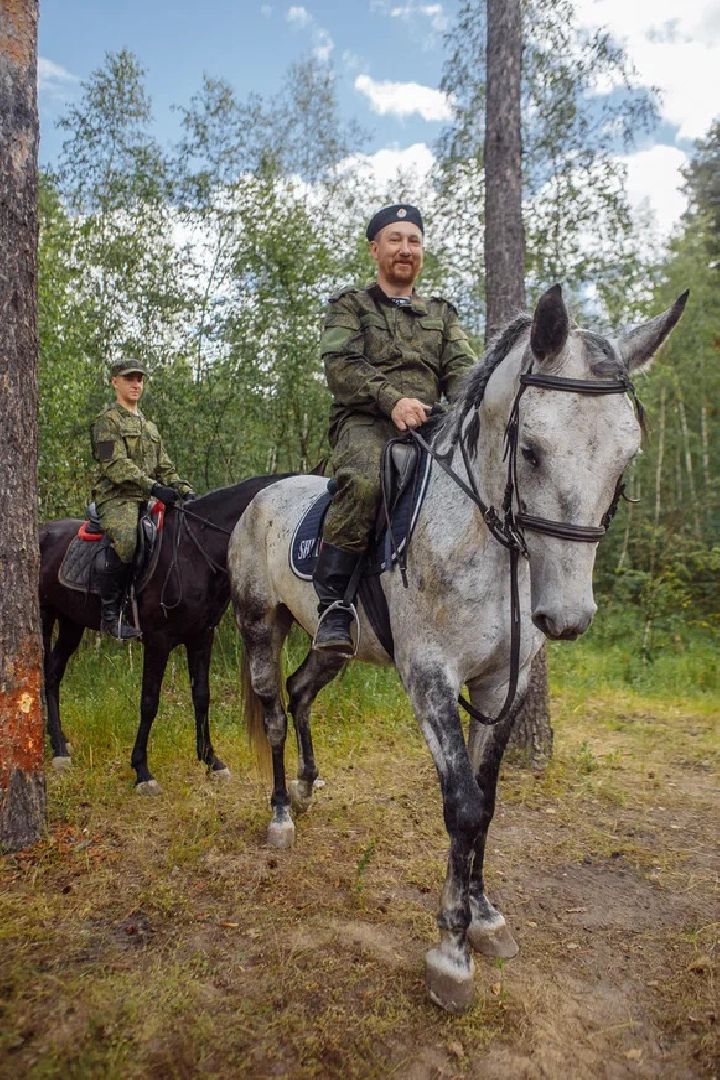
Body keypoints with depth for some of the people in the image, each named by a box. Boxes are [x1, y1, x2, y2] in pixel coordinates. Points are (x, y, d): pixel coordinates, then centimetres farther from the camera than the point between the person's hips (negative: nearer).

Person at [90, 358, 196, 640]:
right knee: (124, 541, -36)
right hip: (116, 497, -8)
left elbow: (164, 467, 24)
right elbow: (115, 464, -13)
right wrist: (154, 487, -25)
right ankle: (110, 615, -23)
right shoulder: (107, 420, 2)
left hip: (147, 499, 8)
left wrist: (185, 490, 5)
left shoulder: (149, 426, 26)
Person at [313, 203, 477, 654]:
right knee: (363, 481, -38)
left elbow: (462, 367, 11)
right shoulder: (350, 305, 15)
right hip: (365, 422, -4)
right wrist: (392, 399, -20)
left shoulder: (442, 313, 26)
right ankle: (334, 603, -30)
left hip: (429, 427, 4)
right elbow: (340, 364, -3)